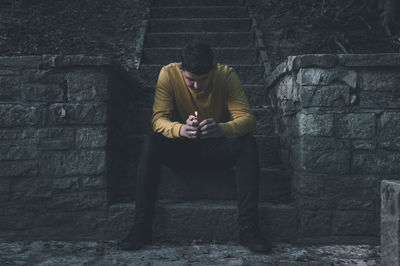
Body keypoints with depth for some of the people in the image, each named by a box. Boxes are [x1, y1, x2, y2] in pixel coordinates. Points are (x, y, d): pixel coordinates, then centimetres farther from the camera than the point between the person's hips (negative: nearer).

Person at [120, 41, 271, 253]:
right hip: (181, 148, 0)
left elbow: (248, 119, -23)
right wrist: (180, 129, -44)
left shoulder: (226, 75, -15)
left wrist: (222, 129, -46)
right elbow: (158, 119, -21)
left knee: (248, 144, -28)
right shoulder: (169, 74, -15)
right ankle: (141, 227, -24)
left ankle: (248, 227, -26)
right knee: (152, 143, -30)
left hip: (216, 147, 0)